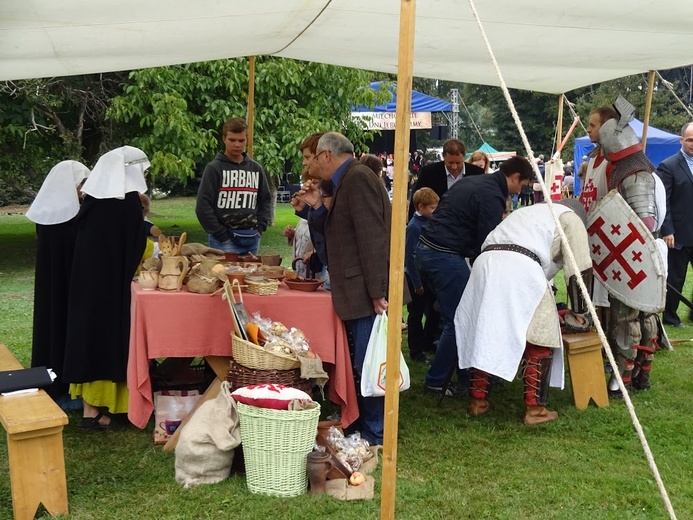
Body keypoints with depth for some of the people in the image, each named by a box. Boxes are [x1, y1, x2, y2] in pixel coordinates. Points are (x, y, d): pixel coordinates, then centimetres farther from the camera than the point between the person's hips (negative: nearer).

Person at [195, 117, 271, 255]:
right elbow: (202, 207, -6)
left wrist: (260, 228, 5)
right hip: (224, 240, -5)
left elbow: (266, 200, 20)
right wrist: (221, 236, -10)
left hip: (252, 239, 5)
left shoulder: (256, 169, 12)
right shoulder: (214, 168, -2)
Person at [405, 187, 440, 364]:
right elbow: (410, 257, -19)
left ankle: (428, 342, 33)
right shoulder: (414, 227, -18)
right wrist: (417, 283, -18)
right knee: (416, 315, 4)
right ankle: (416, 352, 14)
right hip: (416, 276, -8)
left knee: (434, 311, 16)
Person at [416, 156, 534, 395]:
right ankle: (436, 381, 7)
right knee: (458, 320, 0)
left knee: (454, 315, 18)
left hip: (425, 249, 10)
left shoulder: (470, 182, 19)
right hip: (446, 257, -10)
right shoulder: (492, 196, -10)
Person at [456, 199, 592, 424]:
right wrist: (580, 313, 22)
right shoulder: (571, 218, 20)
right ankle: (534, 408, 4)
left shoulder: (527, 212, 38)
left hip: (485, 262, 7)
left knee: (484, 334, 14)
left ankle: (477, 401, 21)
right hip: (521, 268, -7)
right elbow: (579, 269, 12)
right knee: (540, 337, 4)